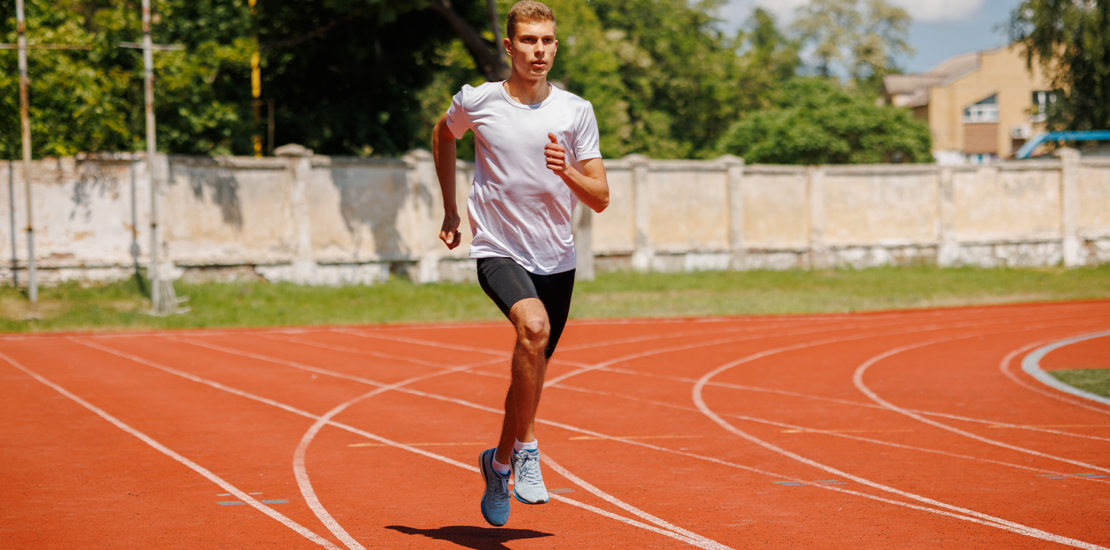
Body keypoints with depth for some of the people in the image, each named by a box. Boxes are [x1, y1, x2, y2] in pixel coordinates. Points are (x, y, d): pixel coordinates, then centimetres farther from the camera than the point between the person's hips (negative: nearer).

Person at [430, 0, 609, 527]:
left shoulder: (576, 111, -3)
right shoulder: (477, 102, -5)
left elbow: (600, 199, -2)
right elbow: (442, 134, 19)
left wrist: (566, 171, -22)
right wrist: (450, 210, 18)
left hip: (557, 259, 3)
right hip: (498, 251, -3)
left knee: (532, 368, 14)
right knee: (534, 326, -32)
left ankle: (500, 463, 39)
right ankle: (524, 448, -18)